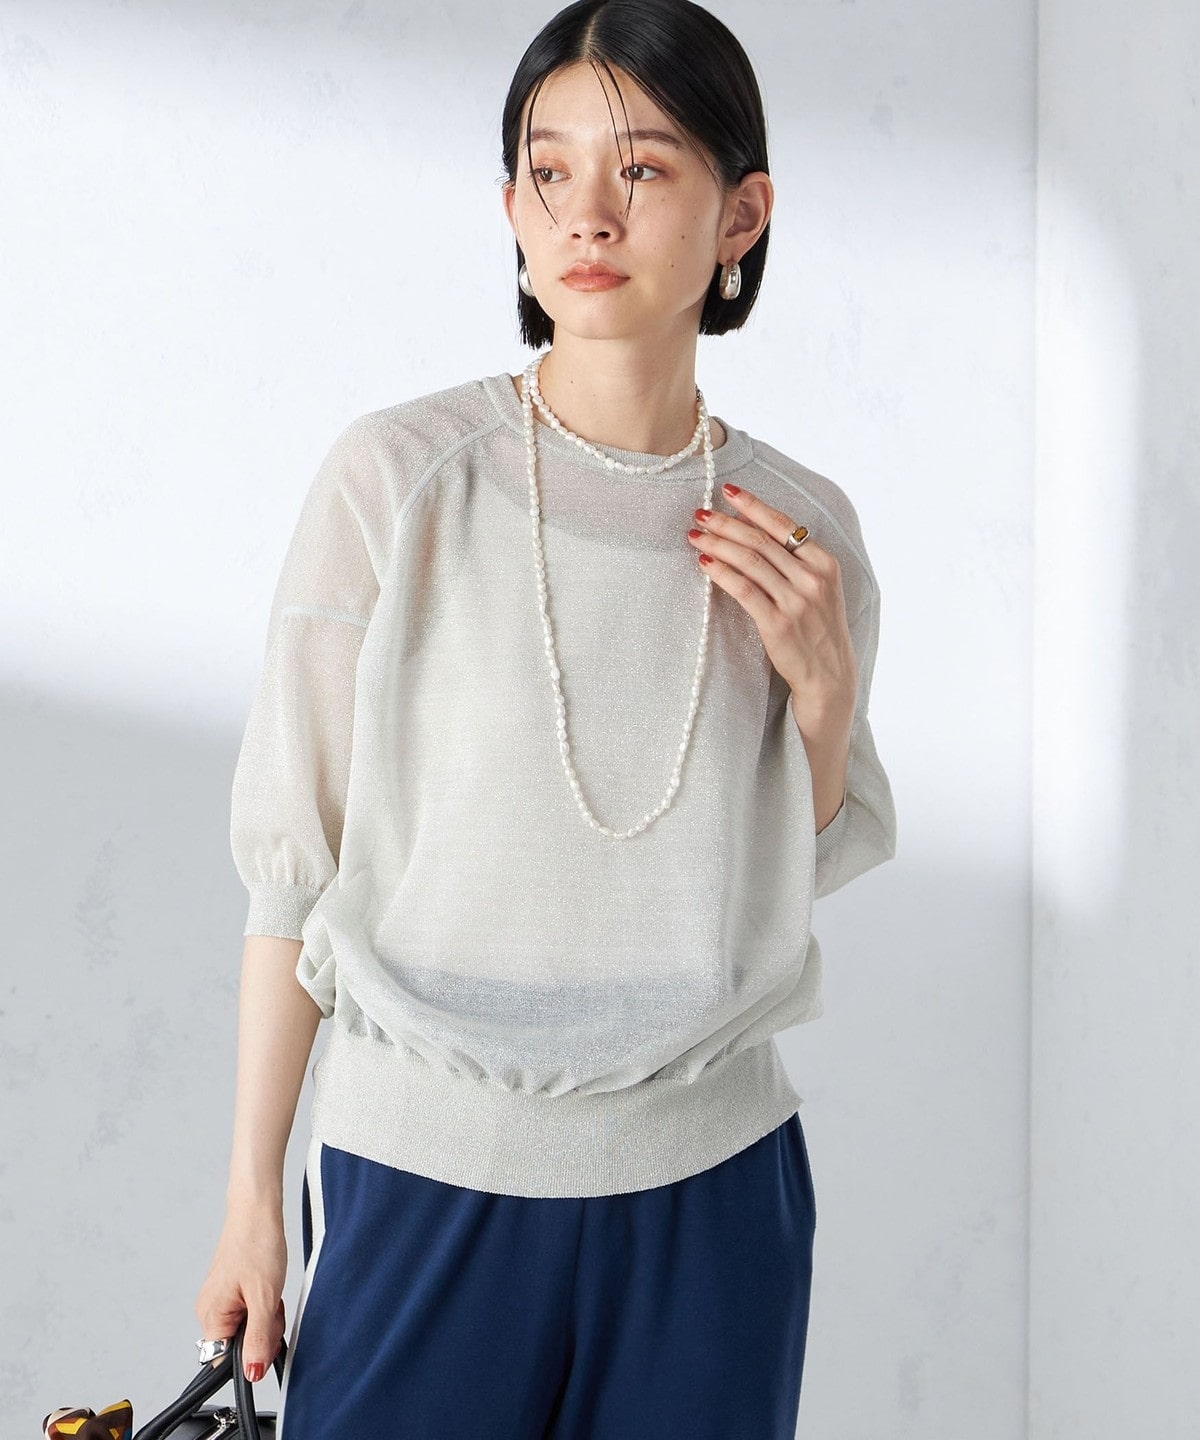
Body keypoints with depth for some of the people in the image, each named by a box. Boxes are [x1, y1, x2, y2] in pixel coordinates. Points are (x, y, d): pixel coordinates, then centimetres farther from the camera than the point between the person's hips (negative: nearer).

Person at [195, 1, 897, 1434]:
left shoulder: (801, 526, -1)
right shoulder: (394, 480, -11)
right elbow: (296, 856, -5)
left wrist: (823, 683, -7)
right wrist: (252, 1190, -2)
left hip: (713, 1181, 3)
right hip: (427, 1169, -2)